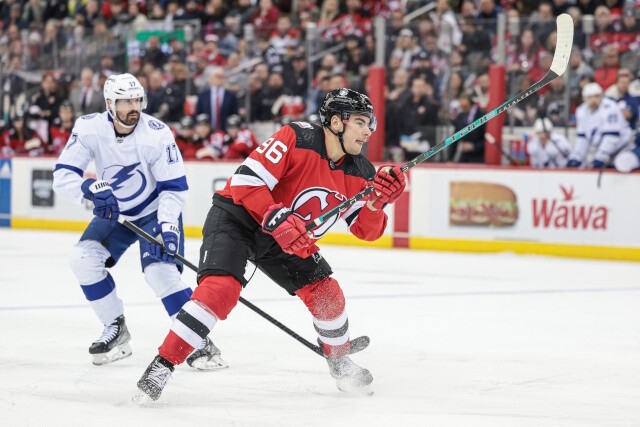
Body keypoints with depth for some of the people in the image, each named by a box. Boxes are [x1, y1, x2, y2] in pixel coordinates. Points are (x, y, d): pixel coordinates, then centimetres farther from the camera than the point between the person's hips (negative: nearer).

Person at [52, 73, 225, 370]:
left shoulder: (157, 134, -25)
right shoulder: (89, 129, -18)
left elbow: (174, 187, -21)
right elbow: (62, 176, -20)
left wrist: (167, 227, -35)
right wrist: (92, 188, -41)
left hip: (156, 211, -4)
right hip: (113, 213, 4)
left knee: (160, 270, -24)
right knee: (84, 258, -14)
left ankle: (201, 342, -13)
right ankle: (116, 330, 4)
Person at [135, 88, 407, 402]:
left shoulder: (360, 173, -5)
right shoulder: (296, 138, -25)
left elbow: (366, 231, -2)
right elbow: (246, 181, -28)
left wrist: (377, 203, -22)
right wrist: (278, 220, -36)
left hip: (292, 240, 7)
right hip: (236, 217, -7)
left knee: (325, 293, -1)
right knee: (220, 289, -26)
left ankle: (340, 363, 27)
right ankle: (162, 365, -22)